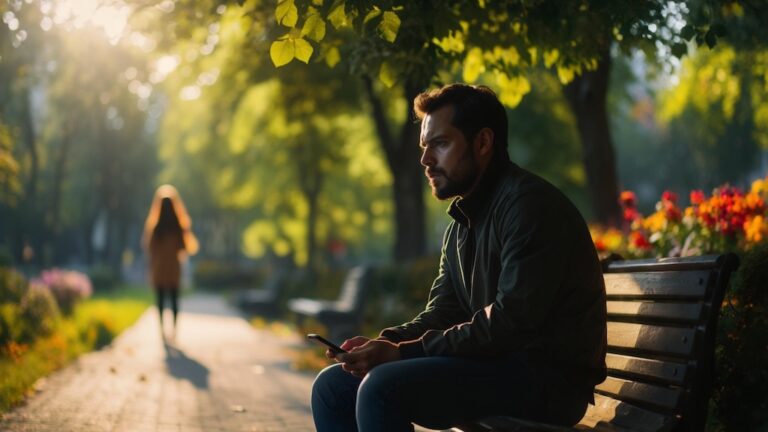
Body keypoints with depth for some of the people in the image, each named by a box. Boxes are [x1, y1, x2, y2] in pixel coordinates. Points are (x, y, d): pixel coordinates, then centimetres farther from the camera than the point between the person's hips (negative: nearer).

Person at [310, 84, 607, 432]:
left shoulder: (531, 204, -14)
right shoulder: (461, 223, 17)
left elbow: (508, 324, -22)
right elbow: (441, 314, 14)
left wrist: (403, 352, -19)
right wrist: (385, 342, -7)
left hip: (547, 378, -9)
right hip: (494, 365, 9)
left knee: (383, 387, -28)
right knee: (333, 385, 4)